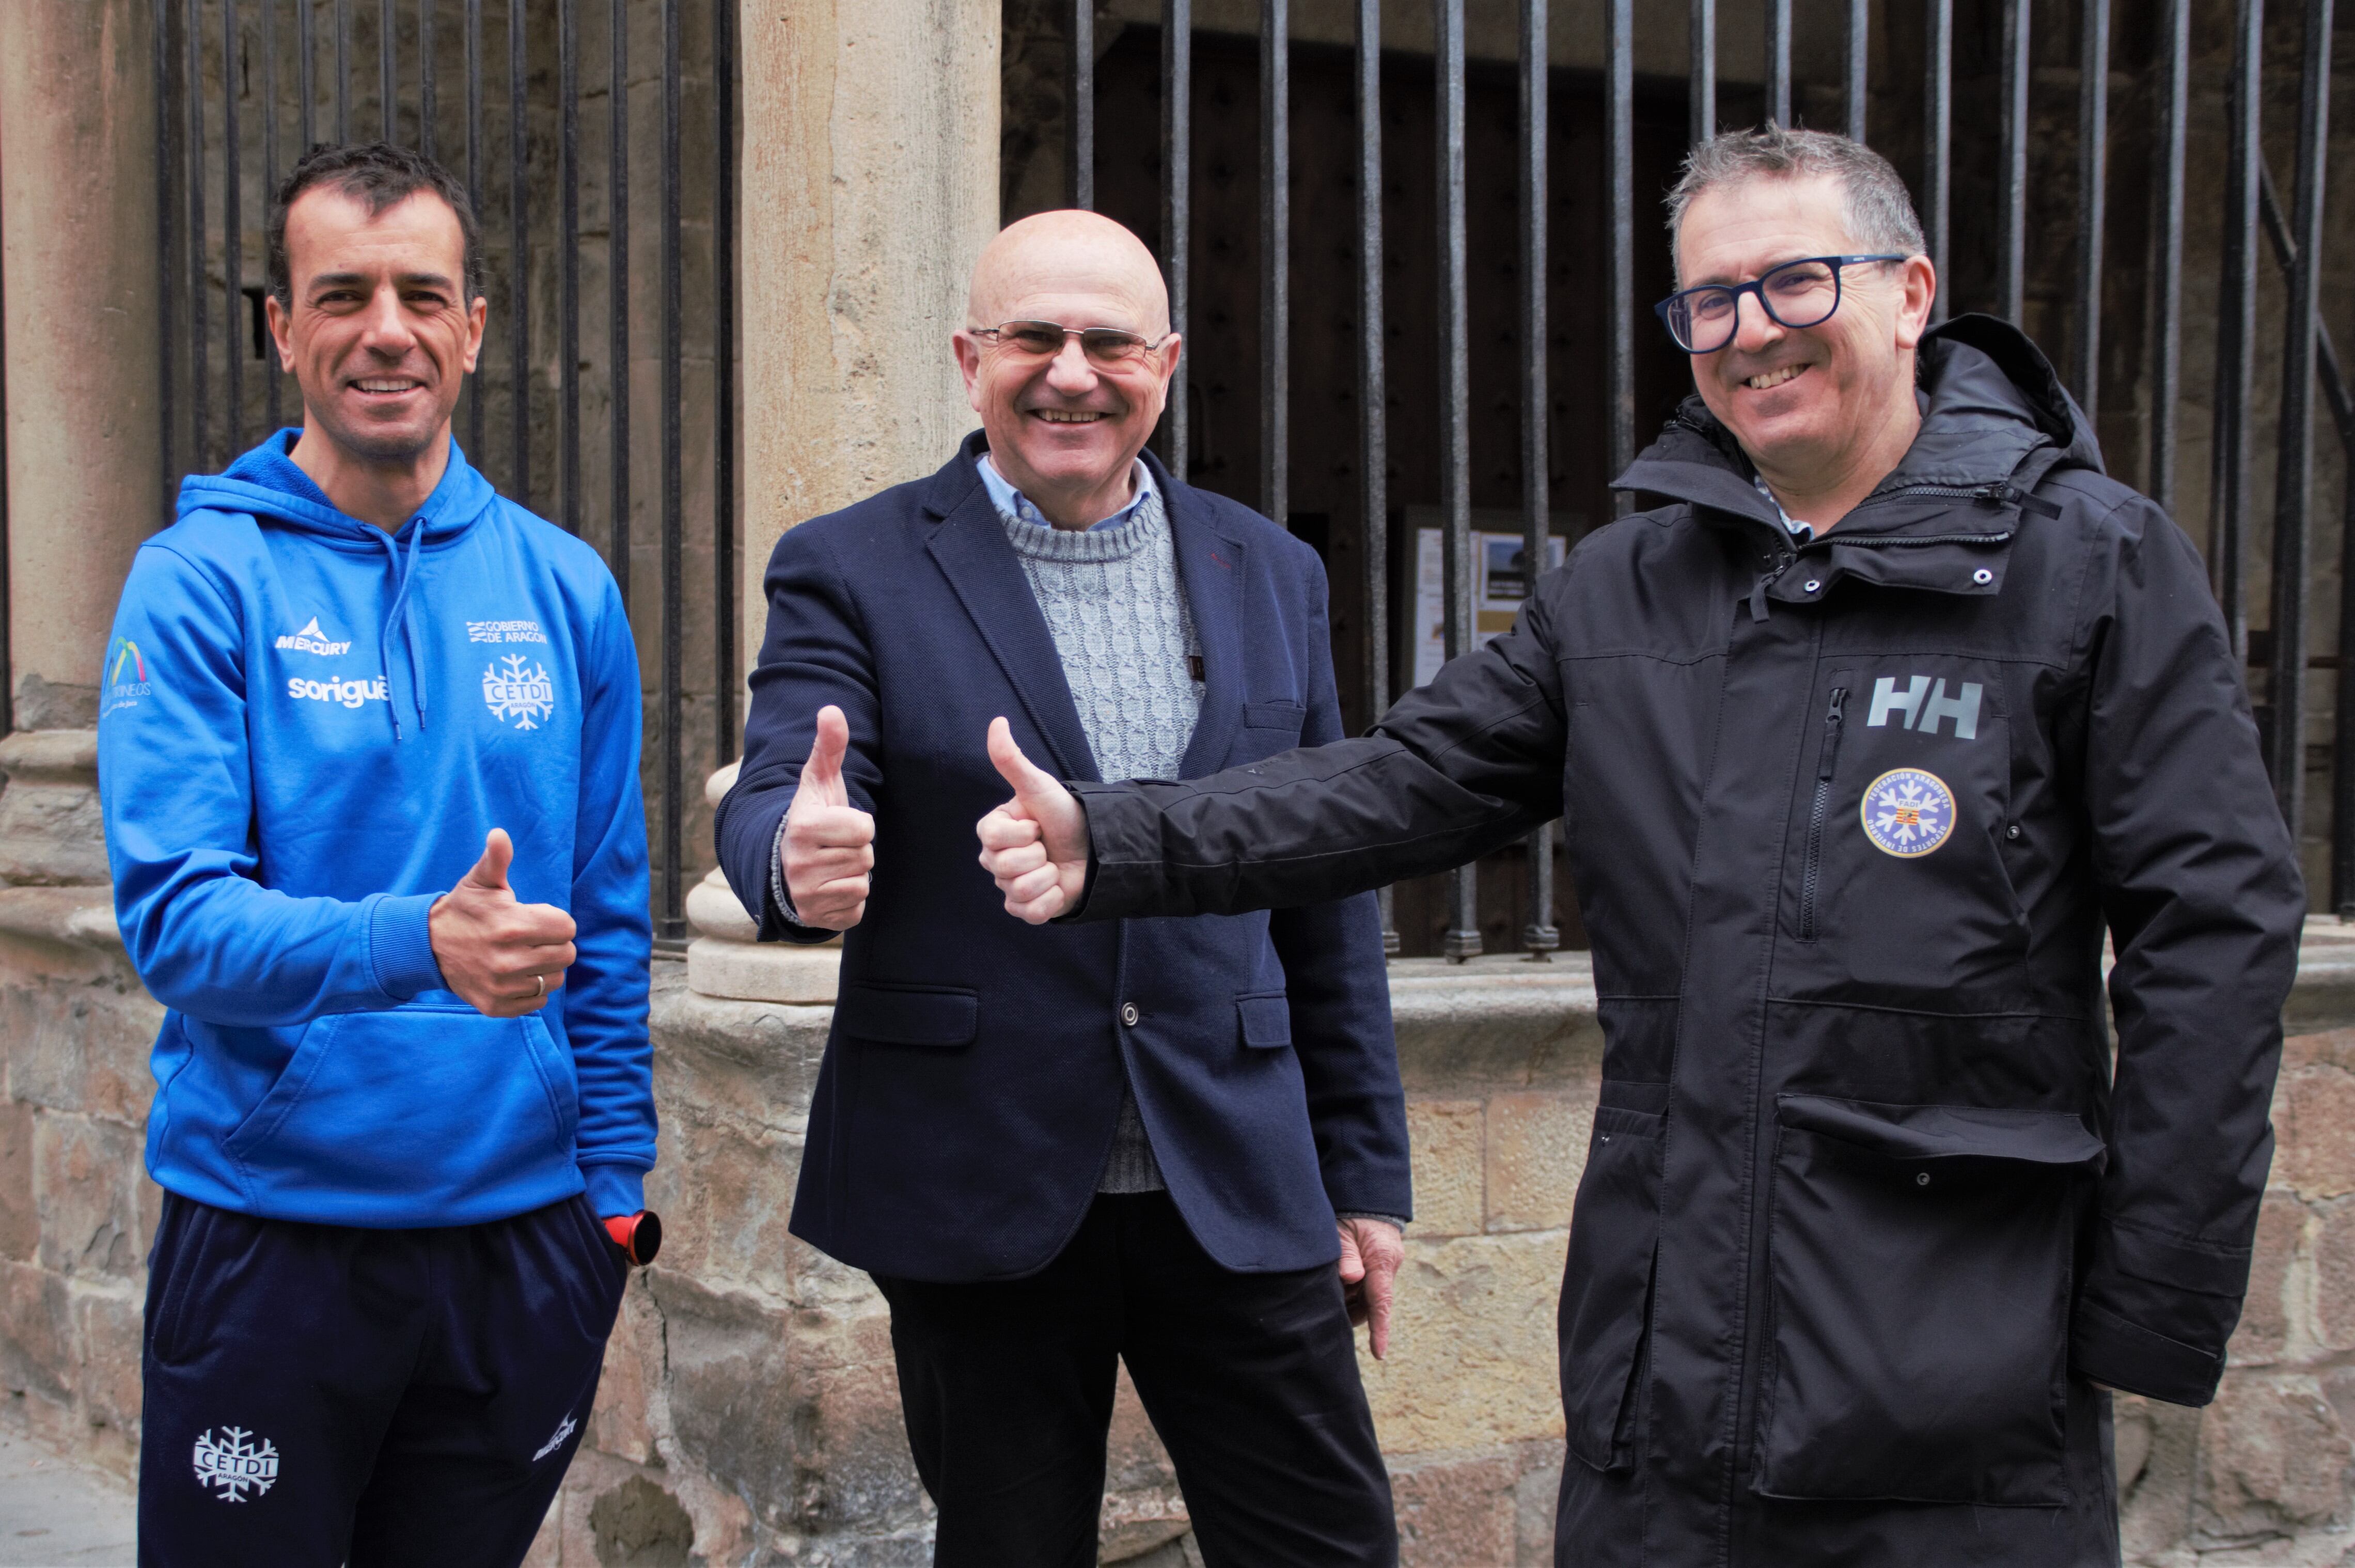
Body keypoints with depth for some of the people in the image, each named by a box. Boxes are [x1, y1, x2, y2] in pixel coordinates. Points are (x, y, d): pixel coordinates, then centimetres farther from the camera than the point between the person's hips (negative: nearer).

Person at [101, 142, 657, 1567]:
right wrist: (418, 943, -32)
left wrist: (613, 1195, 4)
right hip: (271, 1231, -3)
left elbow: (611, 928, 8)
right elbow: (172, 915, -16)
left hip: (520, 1235, 3)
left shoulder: (567, 590, 4)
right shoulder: (202, 582, -6)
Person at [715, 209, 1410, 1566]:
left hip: (1239, 1187, 3)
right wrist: (801, 862, -39)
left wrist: (1367, 1171, 11)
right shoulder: (854, 573, 0)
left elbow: (1327, 898, 12)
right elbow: (771, 807, -13)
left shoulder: (1273, 576, 10)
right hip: (980, 1191, -2)